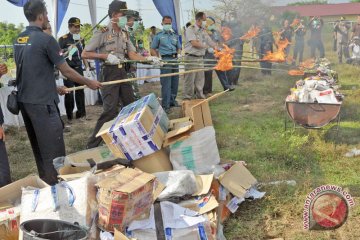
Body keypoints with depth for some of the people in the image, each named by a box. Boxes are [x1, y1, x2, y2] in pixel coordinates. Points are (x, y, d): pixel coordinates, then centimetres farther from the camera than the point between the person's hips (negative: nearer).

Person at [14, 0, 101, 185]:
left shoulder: (18, 40, 10)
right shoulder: (46, 40, -14)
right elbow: (67, 72, -10)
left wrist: (54, 87, 27)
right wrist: (89, 83, 5)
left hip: (24, 99, 9)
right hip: (42, 102, -9)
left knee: (38, 147, 18)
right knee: (52, 149, -1)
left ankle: (44, 184, 30)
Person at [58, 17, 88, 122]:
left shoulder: (81, 39, 13)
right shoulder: (63, 39, -5)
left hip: (79, 68, 5)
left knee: (80, 91, 7)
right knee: (69, 93, -2)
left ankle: (81, 114, 17)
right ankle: (69, 116, 7)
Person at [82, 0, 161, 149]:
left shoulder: (124, 34, 10)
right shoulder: (102, 33, -11)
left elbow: (132, 55, 5)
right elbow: (85, 54, -11)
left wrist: (149, 59, -11)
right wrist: (106, 56, -21)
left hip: (122, 71, 7)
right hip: (109, 72, -7)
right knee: (110, 110, -12)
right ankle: (92, 145, -4)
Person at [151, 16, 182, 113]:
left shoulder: (175, 35, 18)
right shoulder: (159, 35, 5)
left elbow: (179, 47, 23)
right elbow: (153, 50, 3)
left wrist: (179, 54, 1)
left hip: (175, 60, 5)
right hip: (165, 60, -5)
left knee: (175, 82, 10)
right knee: (166, 84, -8)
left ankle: (172, 100, 25)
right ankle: (165, 105, -6)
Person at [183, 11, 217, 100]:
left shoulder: (203, 31, 14)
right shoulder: (190, 29, -8)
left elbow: (210, 41, 16)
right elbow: (194, 43, -17)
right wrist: (207, 46, -9)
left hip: (200, 58, 7)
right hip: (191, 57, -7)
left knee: (200, 79, 11)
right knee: (189, 80, -4)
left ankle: (200, 97, 20)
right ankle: (187, 98, 3)